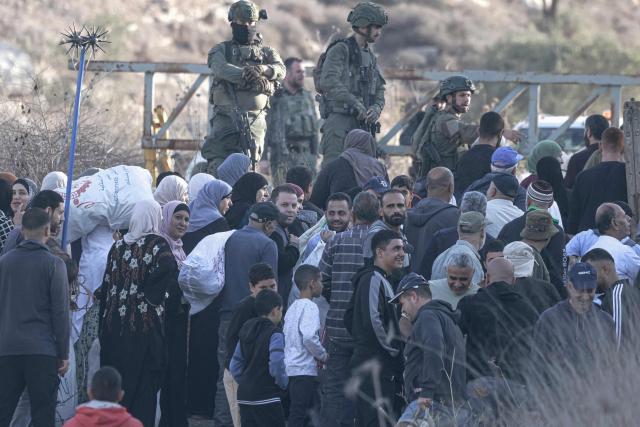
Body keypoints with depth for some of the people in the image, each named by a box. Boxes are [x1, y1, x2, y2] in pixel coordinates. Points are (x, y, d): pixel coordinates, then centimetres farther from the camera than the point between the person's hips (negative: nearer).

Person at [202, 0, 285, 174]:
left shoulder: (266, 52, 18)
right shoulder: (221, 50, 13)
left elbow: (280, 71, -3)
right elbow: (221, 68, -10)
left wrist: (262, 69, -26)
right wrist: (245, 74, -27)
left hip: (255, 119, 1)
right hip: (226, 119, -1)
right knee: (218, 167, -11)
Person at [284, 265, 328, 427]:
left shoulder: (293, 307, 16)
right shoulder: (309, 307, -12)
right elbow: (309, 337, -25)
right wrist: (323, 356, -9)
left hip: (291, 369, 9)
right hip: (304, 371, -9)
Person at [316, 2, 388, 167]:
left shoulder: (371, 57, 19)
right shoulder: (340, 50, -6)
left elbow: (379, 90, 21)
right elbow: (329, 81, -20)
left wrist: (376, 108, -1)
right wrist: (354, 103, -24)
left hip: (362, 122, 8)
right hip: (339, 119, -8)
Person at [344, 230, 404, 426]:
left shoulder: (381, 279, 20)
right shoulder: (374, 279, -12)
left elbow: (349, 318, 24)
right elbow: (373, 320, -22)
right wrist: (394, 349, -13)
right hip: (376, 363, -11)